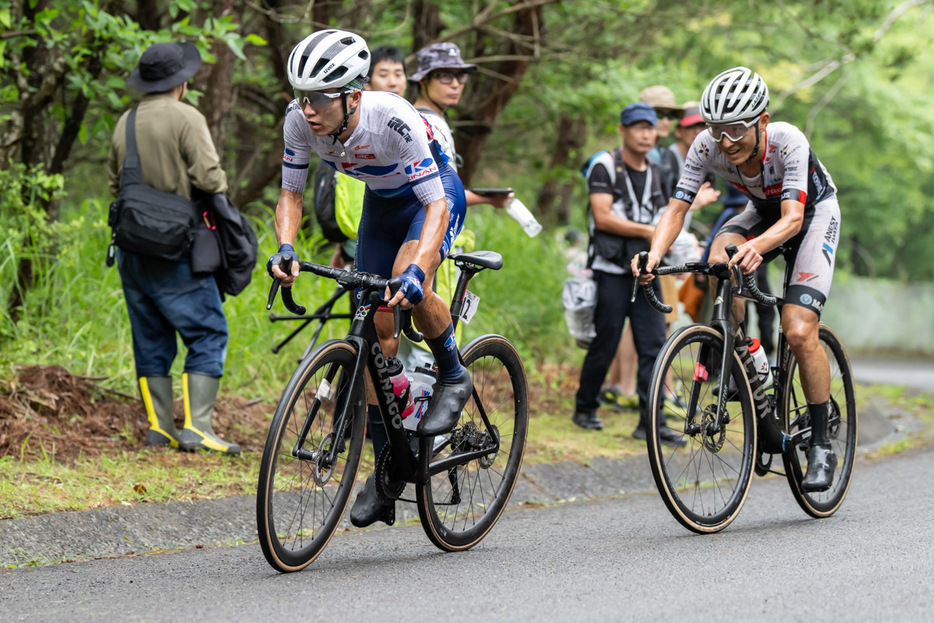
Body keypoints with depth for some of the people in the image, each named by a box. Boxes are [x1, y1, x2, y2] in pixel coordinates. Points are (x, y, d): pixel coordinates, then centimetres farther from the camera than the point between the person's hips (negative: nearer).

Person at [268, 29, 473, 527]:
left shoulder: (393, 119, -38)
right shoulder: (299, 120, -24)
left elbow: (436, 204, -35)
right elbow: (291, 193, -10)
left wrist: (415, 270, -49)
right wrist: (285, 248, -29)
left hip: (435, 195, -5)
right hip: (381, 203, 5)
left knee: (408, 285, -34)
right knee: (376, 332, -1)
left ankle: (453, 378, -6)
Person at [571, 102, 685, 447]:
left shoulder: (655, 173, 15)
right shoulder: (605, 167, -5)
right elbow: (603, 217, -15)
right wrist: (648, 231, -18)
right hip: (612, 271, -5)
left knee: (654, 346, -3)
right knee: (604, 346, 1)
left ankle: (651, 421, -3)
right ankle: (585, 408, 20)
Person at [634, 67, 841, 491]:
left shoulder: (788, 142, -37)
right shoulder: (707, 147, -25)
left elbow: (792, 217, -44)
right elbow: (677, 207, -26)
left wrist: (757, 247, -65)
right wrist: (655, 254, -46)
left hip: (814, 212, -4)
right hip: (763, 212, 4)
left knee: (799, 332, -19)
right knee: (719, 264, -30)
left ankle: (822, 444, -3)